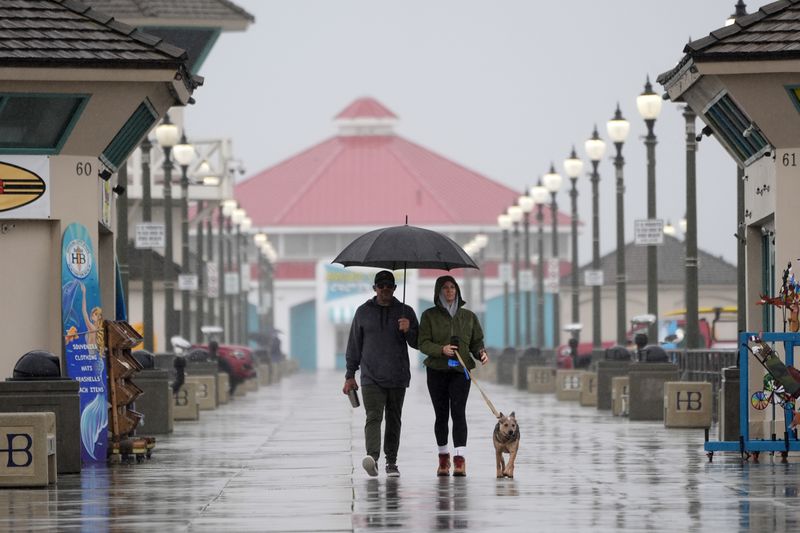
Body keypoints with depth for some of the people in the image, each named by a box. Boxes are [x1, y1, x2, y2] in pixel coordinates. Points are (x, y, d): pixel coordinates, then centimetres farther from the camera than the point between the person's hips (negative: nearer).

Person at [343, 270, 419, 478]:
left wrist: (409, 330, -15)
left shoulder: (405, 312, 8)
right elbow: (354, 345, 11)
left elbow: (417, 343, 7)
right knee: (373, 417, -16)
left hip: (397, 377, 1)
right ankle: (372, 456, -31)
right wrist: (350, 375, 8)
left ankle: (391, 461, 15)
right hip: (371, 377, -1)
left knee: (393, 420, 7)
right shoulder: (363, 312, 8)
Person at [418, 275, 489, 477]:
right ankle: (443, 457, 18)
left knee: (458, 411, -14)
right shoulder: (429, 316, 5)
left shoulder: (468, 316, 11)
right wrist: (441, 349, -20)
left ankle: (460, 460, -20)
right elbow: (423, 343, -2)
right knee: (441, 414, 5)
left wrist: (481, 353, -9)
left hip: (461, 370, 0)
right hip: (437, 370, 0)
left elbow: (476, 341, 13)